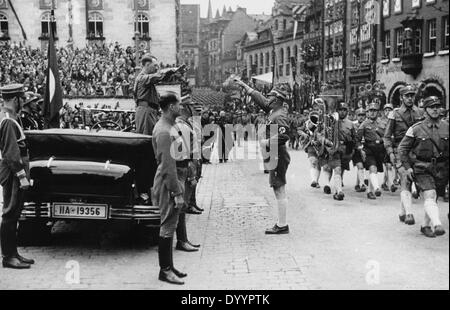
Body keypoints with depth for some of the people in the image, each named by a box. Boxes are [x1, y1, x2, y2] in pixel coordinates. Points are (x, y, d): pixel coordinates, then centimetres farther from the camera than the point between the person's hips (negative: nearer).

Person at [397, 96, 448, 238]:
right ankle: (437, 225, -30)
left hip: (442, 168, 3)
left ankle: (426, 226, 28)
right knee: (429, 195, -20)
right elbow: (402, 148, 2)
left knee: (434, 199, 12)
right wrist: (407, 167, -5)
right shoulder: (416, 129, -3)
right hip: (422, 168, -3)